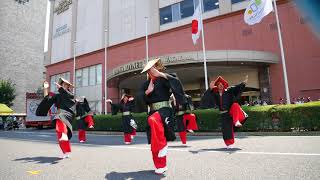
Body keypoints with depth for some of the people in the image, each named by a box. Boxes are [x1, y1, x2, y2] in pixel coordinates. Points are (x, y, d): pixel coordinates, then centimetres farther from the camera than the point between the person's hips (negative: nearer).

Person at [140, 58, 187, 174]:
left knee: (153, 120, -40)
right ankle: (161, 166, 20)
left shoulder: (164, 80, -1)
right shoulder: (146, 84, 13)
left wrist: (161, 74, -19)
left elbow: (176, 82, -19)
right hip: (153, 112, 6)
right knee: (154, 143, 4)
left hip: (164, 110, -5)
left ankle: (163, 145, -21)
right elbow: (140, 98, 7)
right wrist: (147, 91, -11)